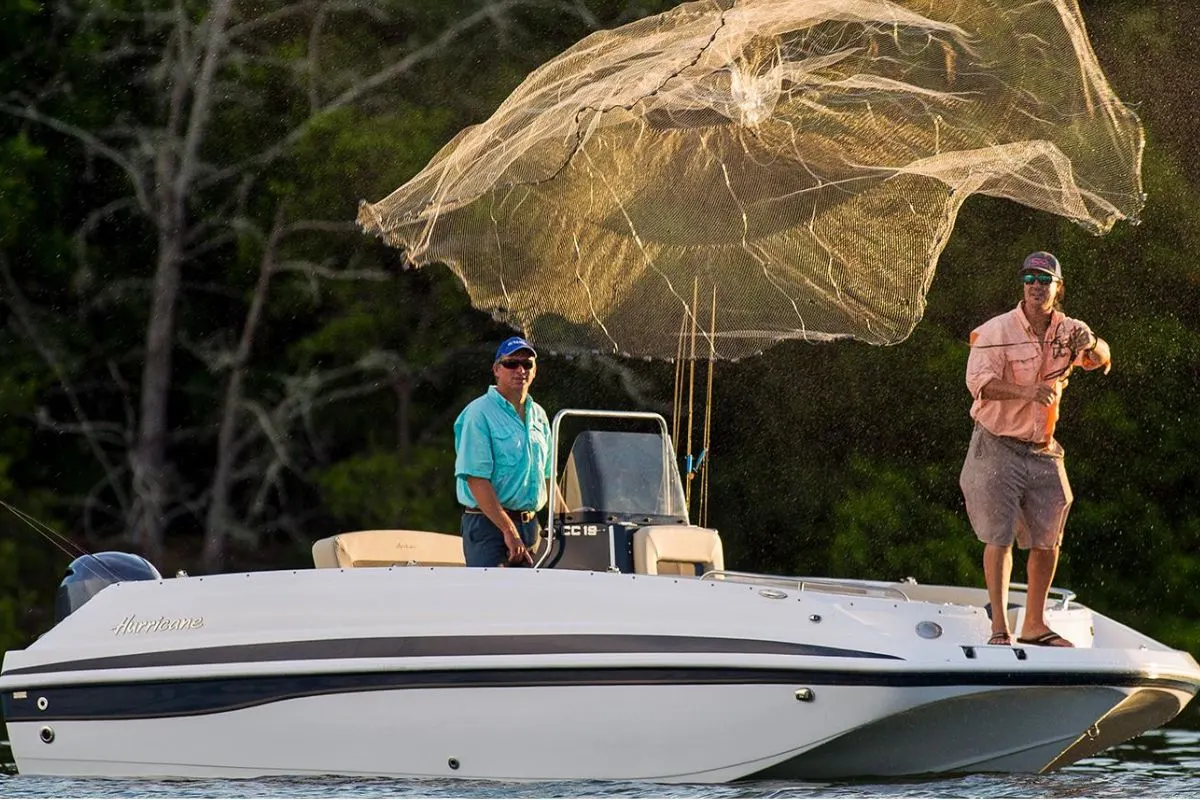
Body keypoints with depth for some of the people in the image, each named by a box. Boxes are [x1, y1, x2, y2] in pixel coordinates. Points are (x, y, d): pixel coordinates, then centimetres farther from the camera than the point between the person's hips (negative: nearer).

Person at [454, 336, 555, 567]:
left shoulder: (538, 415, 16)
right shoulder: (479, 413, -8)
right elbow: (476, 479, -15)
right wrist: (508, 530, -20)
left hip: (529, 525, 7)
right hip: (488, 524, -7)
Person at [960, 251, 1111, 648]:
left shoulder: (1068, 331, 3)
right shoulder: (997, 331, -13)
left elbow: (1102, 361, 18)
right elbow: (978, 381, -24)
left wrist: (1092, 346, -8)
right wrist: (1026, 391, -39)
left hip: (1043, 450, 5)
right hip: (998, 447, -5)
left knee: (1048, 540, 9)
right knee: (999, 537, -7)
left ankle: (1034, 625, 23)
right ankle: (999, 628, -4)